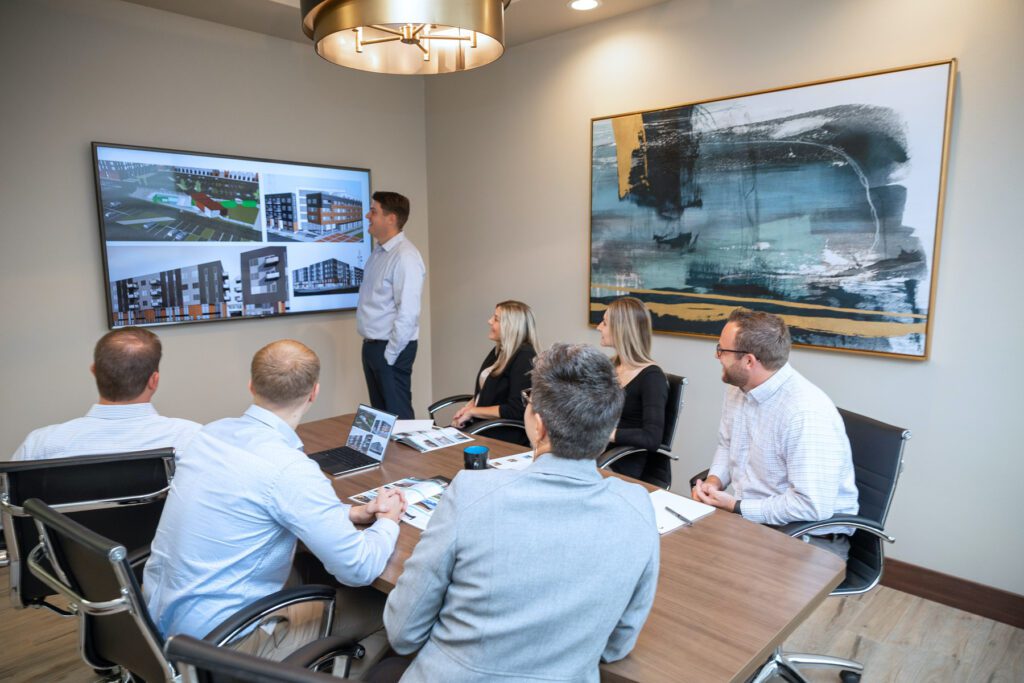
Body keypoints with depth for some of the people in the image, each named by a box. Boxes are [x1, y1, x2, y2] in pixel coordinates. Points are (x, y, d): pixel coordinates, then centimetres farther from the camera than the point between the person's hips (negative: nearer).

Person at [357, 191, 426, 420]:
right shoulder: (378, 252, 10)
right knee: (379, 413, 18)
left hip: (391, 349, -9)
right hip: (371, 346, 9)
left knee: (397, 415, 2)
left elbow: (408, 313, -23)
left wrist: (389, 355, -17)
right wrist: (372, 347, 14)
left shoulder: (405, 257, -18)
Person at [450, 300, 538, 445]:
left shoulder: (525, 357, -15)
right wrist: (466, 409, 0)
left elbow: (515, 410, -20)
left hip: (505, 436, -8)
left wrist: (472, 411, -12)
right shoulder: (499, 351, 13)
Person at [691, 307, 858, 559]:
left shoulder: (807, 413, -28)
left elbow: (813, 506, -29)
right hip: (746, 515, 8)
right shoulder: (737, 388, 0)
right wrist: (714, 480, -4)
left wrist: (736, 508, -20)